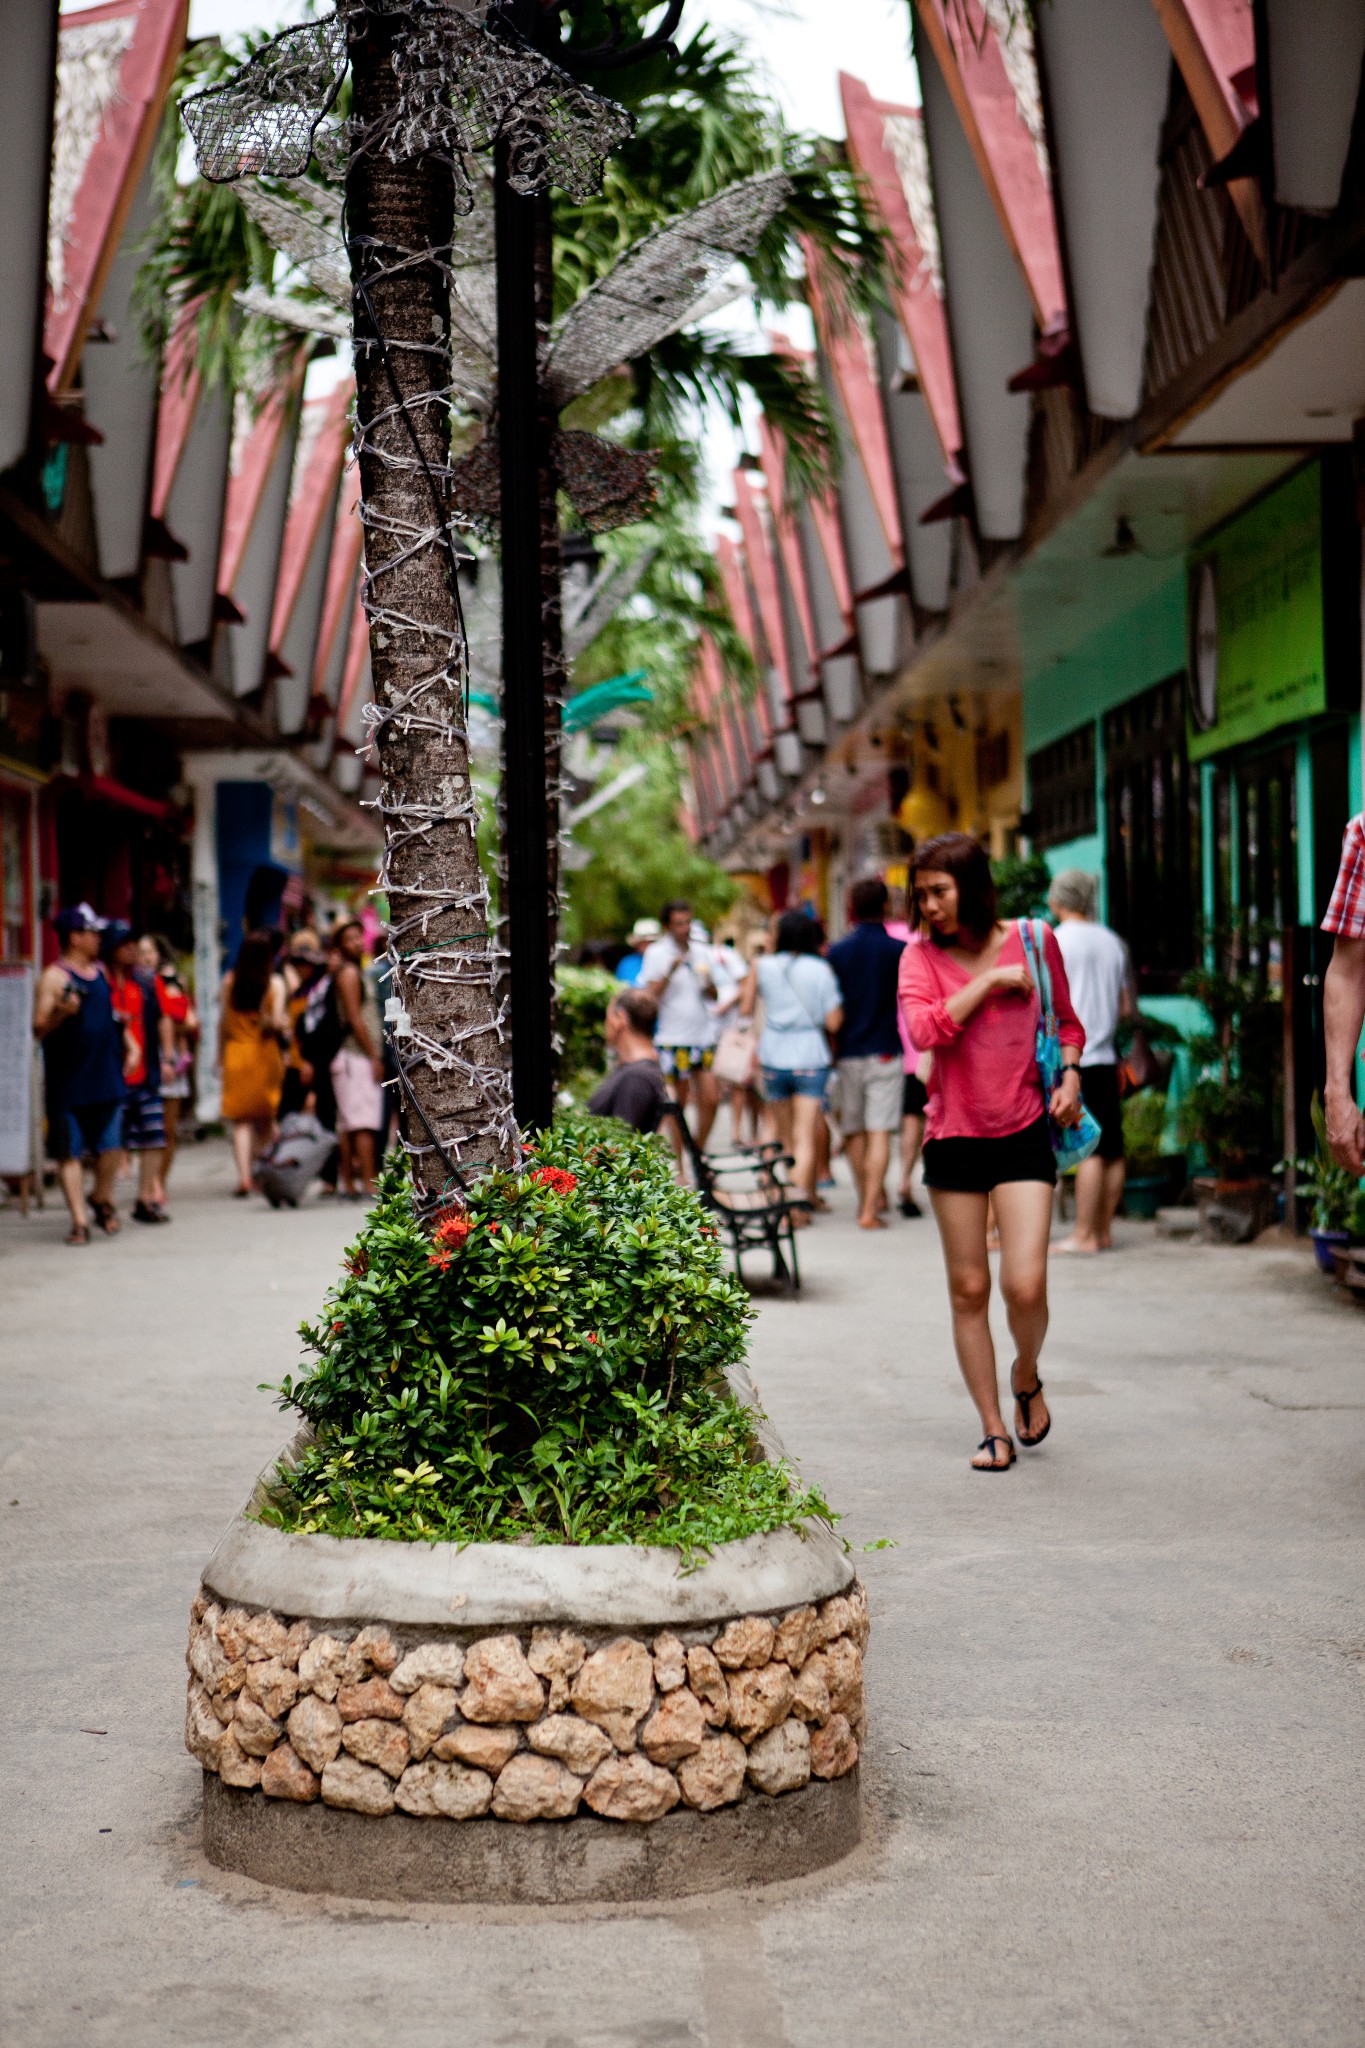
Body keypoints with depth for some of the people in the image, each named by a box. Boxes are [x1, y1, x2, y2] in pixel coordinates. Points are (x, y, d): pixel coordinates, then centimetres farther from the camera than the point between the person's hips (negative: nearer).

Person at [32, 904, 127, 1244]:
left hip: (107, 1077, 5)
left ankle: (102, 1199, 28)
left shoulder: (100, 971, 13)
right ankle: (79, 1219, 4)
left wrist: (128, 1045, 16)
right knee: (70, 1151, -1)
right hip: (68, 1081, -5)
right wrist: (61, 1013, -28)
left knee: (111, 1146, 4)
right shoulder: (54, 977, -7)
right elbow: (39, 1030, -11)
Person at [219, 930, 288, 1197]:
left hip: (236, 1054, 1)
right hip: (265, 1054, -1)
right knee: (266, 1119, 12)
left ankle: (244, 1176, -13)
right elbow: (277, 1021, -13)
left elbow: (223, 1021, 5)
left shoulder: (230, 981, 1)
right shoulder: (275, 982, -6)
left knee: (241, 1120, 0)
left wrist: (221, 1055, 14)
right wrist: (284, 1025, 10)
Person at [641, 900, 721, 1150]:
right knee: (677, 1104, 1)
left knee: (711, 1099, 0)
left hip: (703, 1035, 5)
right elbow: (649, 996, -11)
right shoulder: (656, 953, -4)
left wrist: (708, 983, -6)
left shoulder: (700, 950, 10)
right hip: (672, 1038, -5)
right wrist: (670, 972, -22)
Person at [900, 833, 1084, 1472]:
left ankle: (1026, 1378, 21)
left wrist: (1069, 1076, 0)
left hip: (1023, 1133, -1)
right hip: (953, 1136, 1)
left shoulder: (1034, 940, 2)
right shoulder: (921, 957, 0)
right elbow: (924, 1028, -19)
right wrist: (992, 979, -16)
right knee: (968, 1289, 5)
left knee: (1025, 1286, -12)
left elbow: (1065, 1019, 17)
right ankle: (993, 1429, 18)